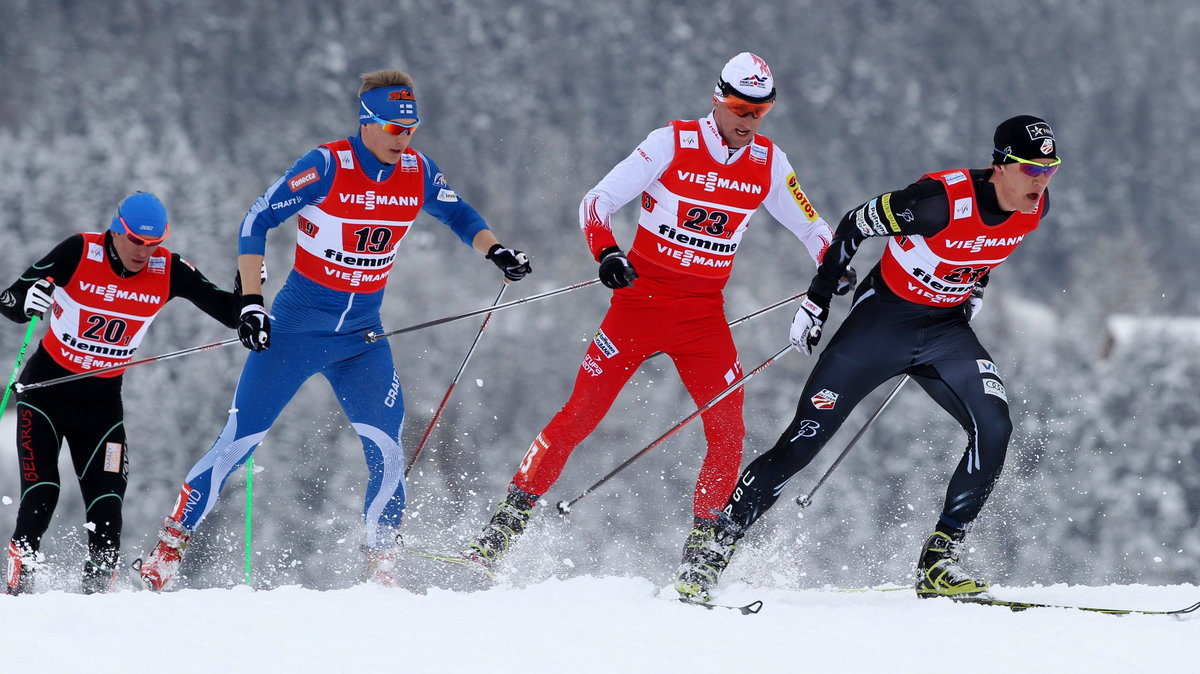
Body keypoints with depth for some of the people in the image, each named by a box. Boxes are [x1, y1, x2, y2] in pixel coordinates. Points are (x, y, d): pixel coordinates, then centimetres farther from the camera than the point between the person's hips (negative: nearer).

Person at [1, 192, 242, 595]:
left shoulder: (168, 271, -9)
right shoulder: (79, 253, -17)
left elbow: (225, 308, -5)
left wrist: (247, 304, -28)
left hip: (102, 401, 3)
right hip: (45, 390, -3)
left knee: (106, 507, -9)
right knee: (41, 494, -15)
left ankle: (98, 591, 0)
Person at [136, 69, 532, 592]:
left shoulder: (417, 172, -1)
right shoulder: (327, 166, -16)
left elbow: (459, 216, 17)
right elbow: (256, 223, -13)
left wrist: (496, 251, -2)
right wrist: (251, 303, -20)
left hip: (362, 337, 4)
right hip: (298, 326, -4)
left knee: (385, 449, -10)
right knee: (240, 439, -4)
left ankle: (380, 568, 1)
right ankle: (170, 544, 6)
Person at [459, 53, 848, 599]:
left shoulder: (768, 162, 2)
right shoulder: (672, 144, -8)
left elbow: (810, 226, 13)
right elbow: (597, 202, -8)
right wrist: (605, 252, -27)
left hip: (705, 314, 3)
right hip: (642, 298, -3)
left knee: (728, 431, -10)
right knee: (580, 415, -8)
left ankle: (698, 557, 1)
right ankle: (504, 526, -2)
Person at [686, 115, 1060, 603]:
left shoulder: (1036, 207, -10)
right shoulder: (941, 200, -28)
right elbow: (856, 225, -14)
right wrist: (817, 301, -9)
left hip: (946, 330, 5)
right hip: (881, 321, -5)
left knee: (993, 429, -19)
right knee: (803, 441, -7)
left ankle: (939, 561, -10)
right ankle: (715, 546, 5)